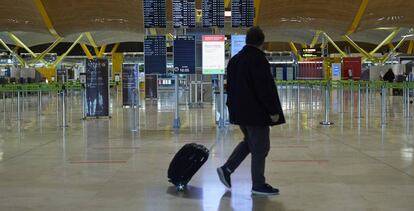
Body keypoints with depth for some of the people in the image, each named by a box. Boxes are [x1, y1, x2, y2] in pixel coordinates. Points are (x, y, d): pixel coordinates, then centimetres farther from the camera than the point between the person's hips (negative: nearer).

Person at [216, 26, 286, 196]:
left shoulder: (234, 60, 11)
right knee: (260, 147, 1)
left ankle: (226, 169, 15)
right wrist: (273, 111, -14)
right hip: (256, 112, -9)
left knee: (250, 142, 22)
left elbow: (230, 86, 17)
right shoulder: (258, 59, -15)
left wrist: (233, 108, 23)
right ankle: (258, 185, 8)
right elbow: (266, 88, -19)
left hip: (240, 111, 9)